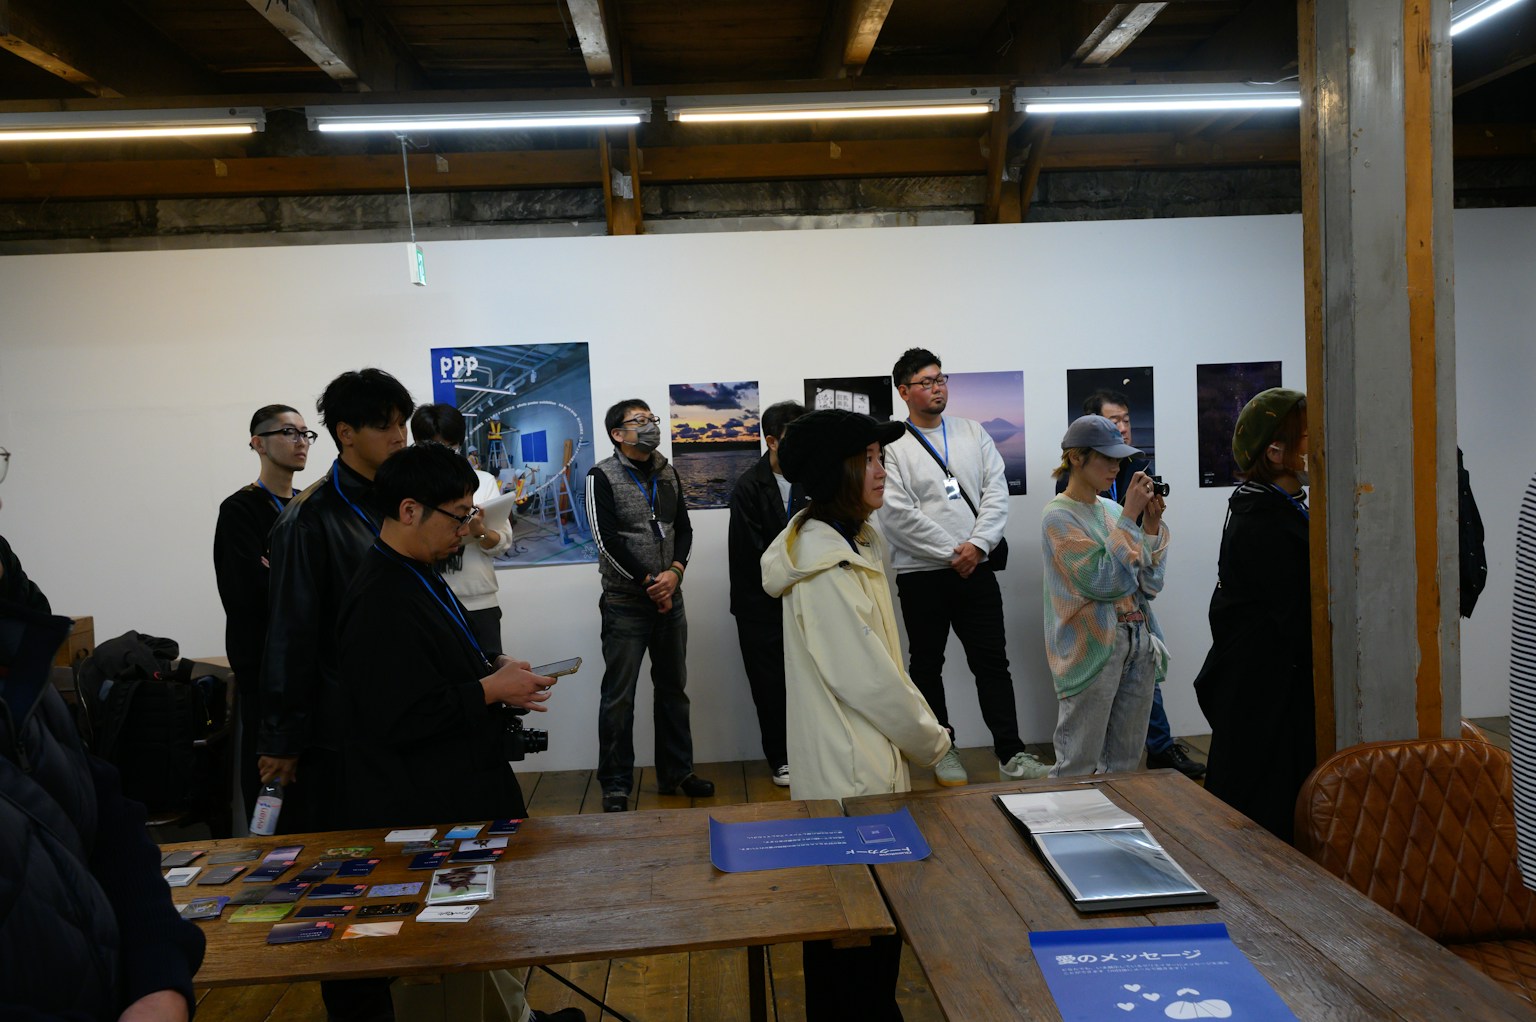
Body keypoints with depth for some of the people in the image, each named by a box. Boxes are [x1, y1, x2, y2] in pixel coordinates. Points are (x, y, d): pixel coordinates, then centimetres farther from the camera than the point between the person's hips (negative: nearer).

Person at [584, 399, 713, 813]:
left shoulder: (667, 473, 11)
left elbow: (683, 528, 7)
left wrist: (674, 572, -10)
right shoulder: (603, 477, -7)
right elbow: (607, 540, -14)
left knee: (673, 688, 13)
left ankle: (676, 773, 25)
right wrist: (649, 583, -15)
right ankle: (615, 786, 9)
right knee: (619, 696, -1)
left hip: (668, 598, 6)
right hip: (625, 603, -6)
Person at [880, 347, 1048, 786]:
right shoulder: (891, 446, -5)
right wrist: (951, 553, -13)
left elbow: (997, 492, 2)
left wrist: (977, 544, -12)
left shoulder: (974, 433, 9)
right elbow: (899, 515, -12)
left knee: (993, 663, 4)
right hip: (921, 574, -3)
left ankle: (1011, 752, 10)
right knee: (928, 666, 10)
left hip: (976, 569, 3)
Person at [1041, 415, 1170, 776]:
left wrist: (1151, 524, -3)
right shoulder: (1058, 516, -8)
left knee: (1123, 763, 13)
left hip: (1138, 644, 7)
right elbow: (1103, 581, -20)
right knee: (1078, 768, -1)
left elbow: (1150, 584, 8)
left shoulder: (1112, 509, 11)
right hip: (1092, 650, -7)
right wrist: (1130, 517, -16)